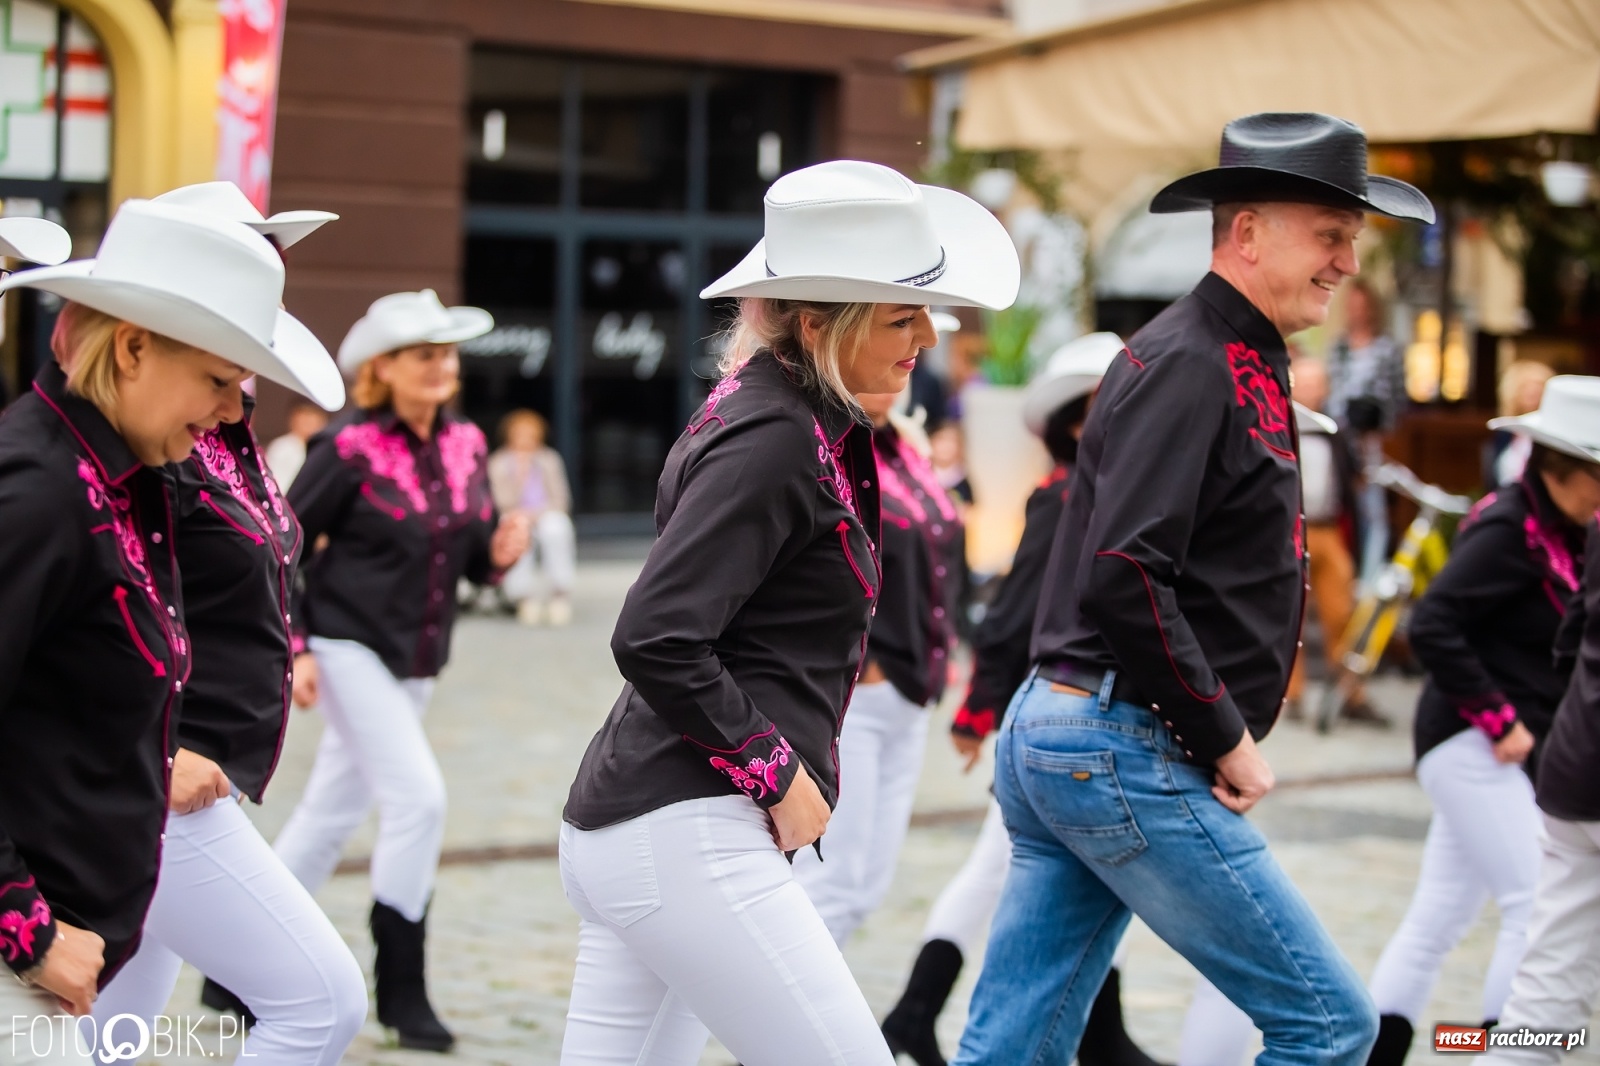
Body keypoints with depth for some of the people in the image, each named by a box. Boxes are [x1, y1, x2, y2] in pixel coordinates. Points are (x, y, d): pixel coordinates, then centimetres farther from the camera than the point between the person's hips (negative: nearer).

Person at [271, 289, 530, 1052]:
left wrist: (500, 551, -11)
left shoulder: (465, 446, 5)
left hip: (414, 659, 7)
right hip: (348, 646, -7)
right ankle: (400, 988, -3)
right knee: (418, 796, -16)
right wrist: (294, 648, -13)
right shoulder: (351, 449, -12)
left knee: (332, 814, 13)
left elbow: (474, 559, 11)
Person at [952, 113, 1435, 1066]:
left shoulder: (1241, 364, 18)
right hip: (1126, 753, -10)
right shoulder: (1191, 364, -14)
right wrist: (1227, 739, -16)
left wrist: (1222, 735, 13)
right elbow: (1122, 577, -23)